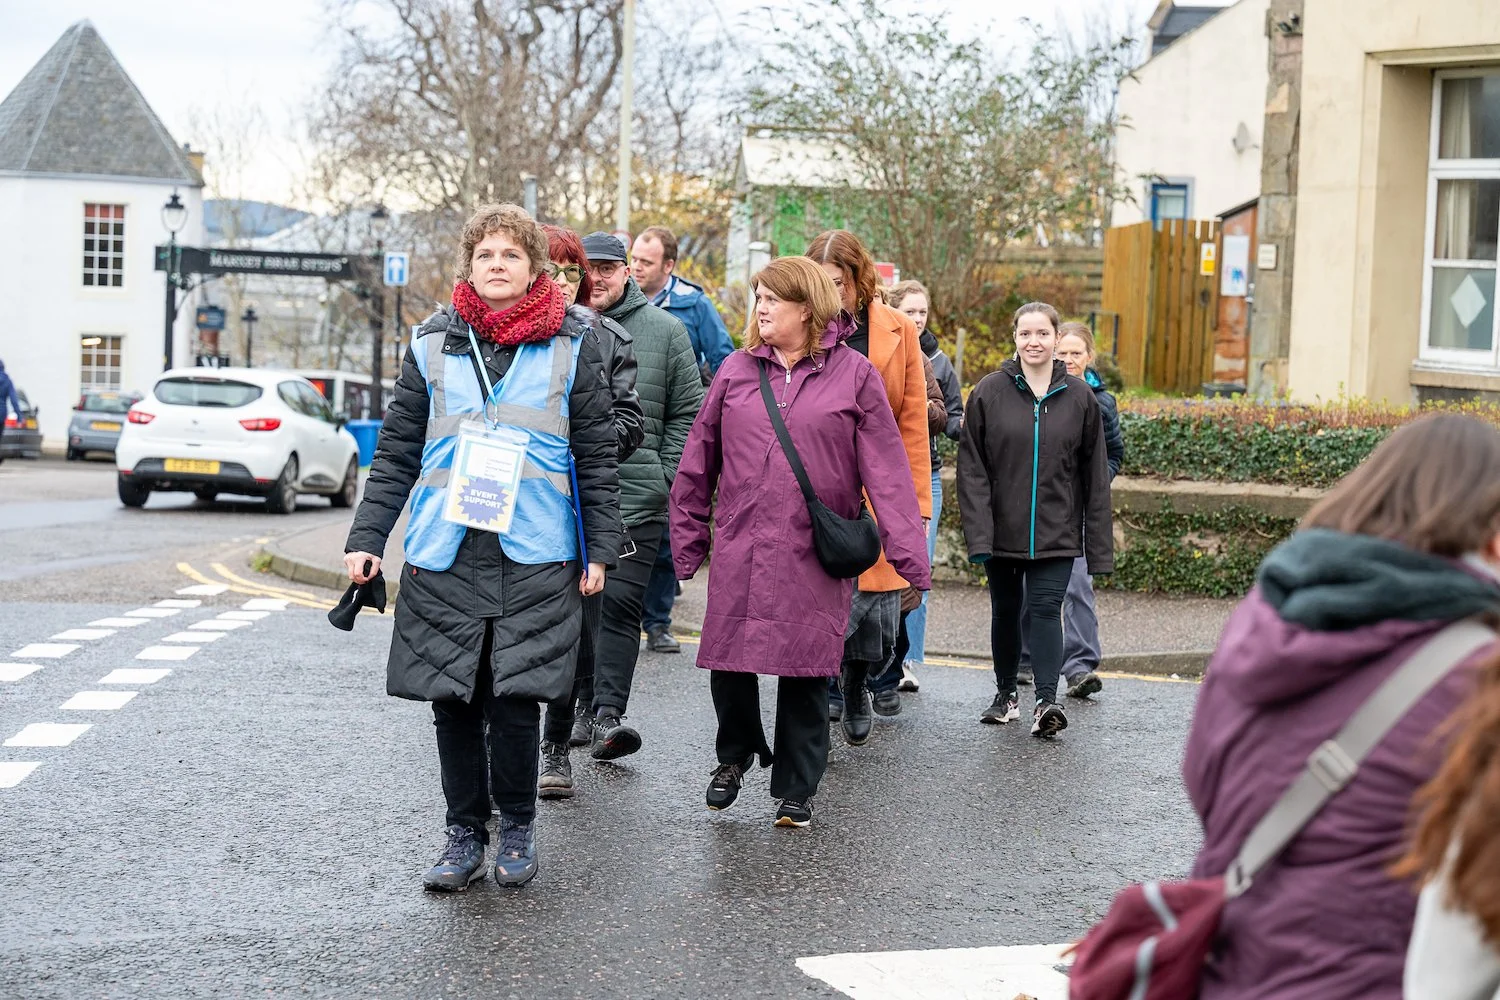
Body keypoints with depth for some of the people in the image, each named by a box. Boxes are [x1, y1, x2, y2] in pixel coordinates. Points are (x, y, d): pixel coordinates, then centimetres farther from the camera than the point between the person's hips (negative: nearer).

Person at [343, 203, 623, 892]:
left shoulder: (572, 344, 4)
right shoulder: (432, 345, 8)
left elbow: (598, 453, 6)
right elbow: (396, 453, 11)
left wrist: (600, 549, 3)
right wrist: (366, 538, 5)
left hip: (535, 555, -2)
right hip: (443, 554, 2)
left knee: (516, 701, -7)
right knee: (453, 703, 3)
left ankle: (516, 827, 15)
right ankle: (465, 834, 19)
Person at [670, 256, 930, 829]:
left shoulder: (854, 375, 0)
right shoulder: (737, 371, 8)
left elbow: (886, 470, -4)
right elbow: (700, 460, 12)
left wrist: (908, 555, -9)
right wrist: (689, 539, 12)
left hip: (814, 556, -2)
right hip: (739, 550, 2)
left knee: (806, 673, 2)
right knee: (728, 663, 4)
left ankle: (796, 790, 18)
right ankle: (736, 755, 33)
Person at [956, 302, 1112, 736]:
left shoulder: (1080, 397, 2)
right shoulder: (989, 392, -2)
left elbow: (1094, 476, 5)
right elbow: (972, 469, -3)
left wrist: (1099, 545, 2)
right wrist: (978, 533, -12)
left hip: (1056, 533, -1)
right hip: (1002, 530, 1)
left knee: (1045, 608, -12)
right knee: (1005, 611, 12)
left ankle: (1046, 701, -16)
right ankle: (1006, 694, 27)